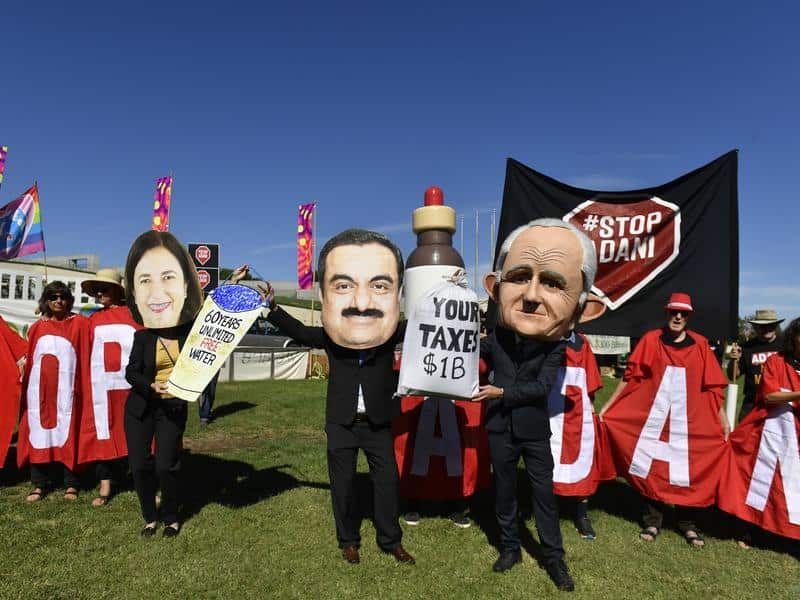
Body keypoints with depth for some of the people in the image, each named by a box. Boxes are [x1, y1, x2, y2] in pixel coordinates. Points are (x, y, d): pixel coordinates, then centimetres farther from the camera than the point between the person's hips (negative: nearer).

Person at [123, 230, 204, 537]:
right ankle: (150, 517, 32)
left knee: (166, 465, 1)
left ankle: (171, 518, 26)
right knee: (139, 465, 9)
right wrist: (152, 386, -27)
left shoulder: (193, 324, -21)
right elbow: (132, 373, -11)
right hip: (140, 406, 1)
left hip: (174, 406, 0)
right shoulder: (139, 333, -22)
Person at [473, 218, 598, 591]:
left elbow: (541, 387, -17)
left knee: (544, 494, 8)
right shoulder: (497, 335, -5)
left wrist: (501, 392, -18)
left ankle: (554, 558, 24)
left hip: (535, 431, -2)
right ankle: (510, 548, 32)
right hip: (500, 428, 2)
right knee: (504, 490, 14)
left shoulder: (555, 346, -11)